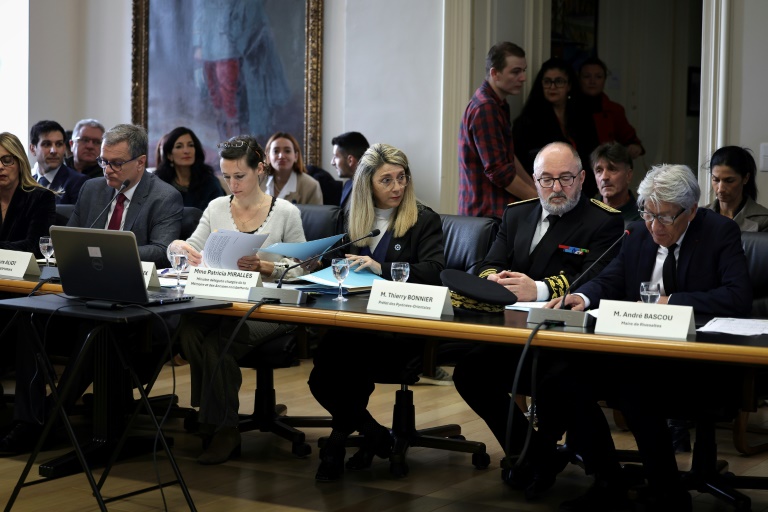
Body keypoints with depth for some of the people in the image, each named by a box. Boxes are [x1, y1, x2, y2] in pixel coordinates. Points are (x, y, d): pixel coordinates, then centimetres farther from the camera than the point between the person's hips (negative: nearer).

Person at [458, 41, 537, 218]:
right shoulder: (485, 108, -16)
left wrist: (536, 190, 16)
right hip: (487, 212, -9)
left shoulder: (498, 104, 16)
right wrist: (538, 199, -11)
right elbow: (498, 171, -19)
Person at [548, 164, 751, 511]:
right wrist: (583, 297, -10)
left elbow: (739, 298, -17)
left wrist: (670, 302, -20)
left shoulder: (720, 232, -5)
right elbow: (609, 281, 14)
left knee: (634, 383, -34)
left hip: (700, 362, -6)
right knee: (568, 378, -18)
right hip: (638, 352, 6)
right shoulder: (640, 233, 11)